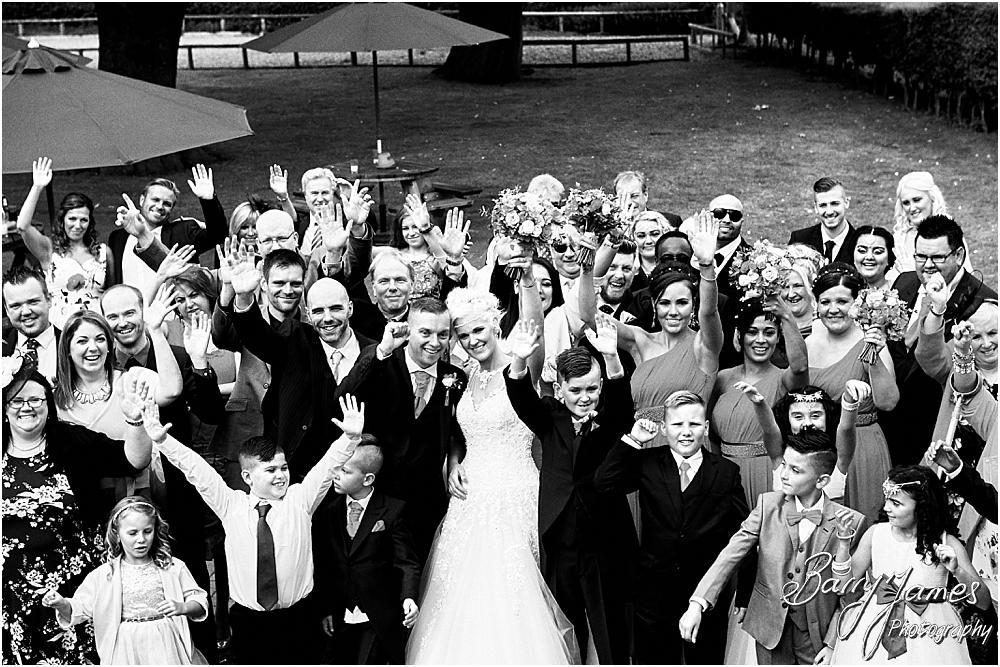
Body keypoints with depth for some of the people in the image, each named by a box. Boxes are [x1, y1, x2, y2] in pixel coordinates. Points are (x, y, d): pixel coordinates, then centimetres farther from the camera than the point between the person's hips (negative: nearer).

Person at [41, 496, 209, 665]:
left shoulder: (173, 567, 2)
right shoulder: (102, 576, 1)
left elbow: (200, 602, 5)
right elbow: (79, 609, 2)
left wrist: (182, 608, -15)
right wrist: (62, 604, -18)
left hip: (167, 648, 0)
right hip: (127, 652, 0)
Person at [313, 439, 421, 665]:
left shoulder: (393, 510, -8)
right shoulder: (326, 509, 3)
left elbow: (406, 562, -8)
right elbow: (321, 564, 7)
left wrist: (409, 597, -24)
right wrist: (324, 609, 2)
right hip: (339, 619, 4)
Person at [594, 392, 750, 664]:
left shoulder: (727, 472, -2)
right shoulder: (647, 464, 0)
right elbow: (602, 483, -13)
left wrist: (745, 598, -2)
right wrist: (633, 440, -15)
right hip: (654, 595, 1)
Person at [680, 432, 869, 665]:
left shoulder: (850, 521, -11)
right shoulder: (768, 504, -6)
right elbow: (732, 553, -11)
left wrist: (832, 644, -6)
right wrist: (697, 604, -21)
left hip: (818, 633, -1)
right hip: (770, 628, 2)